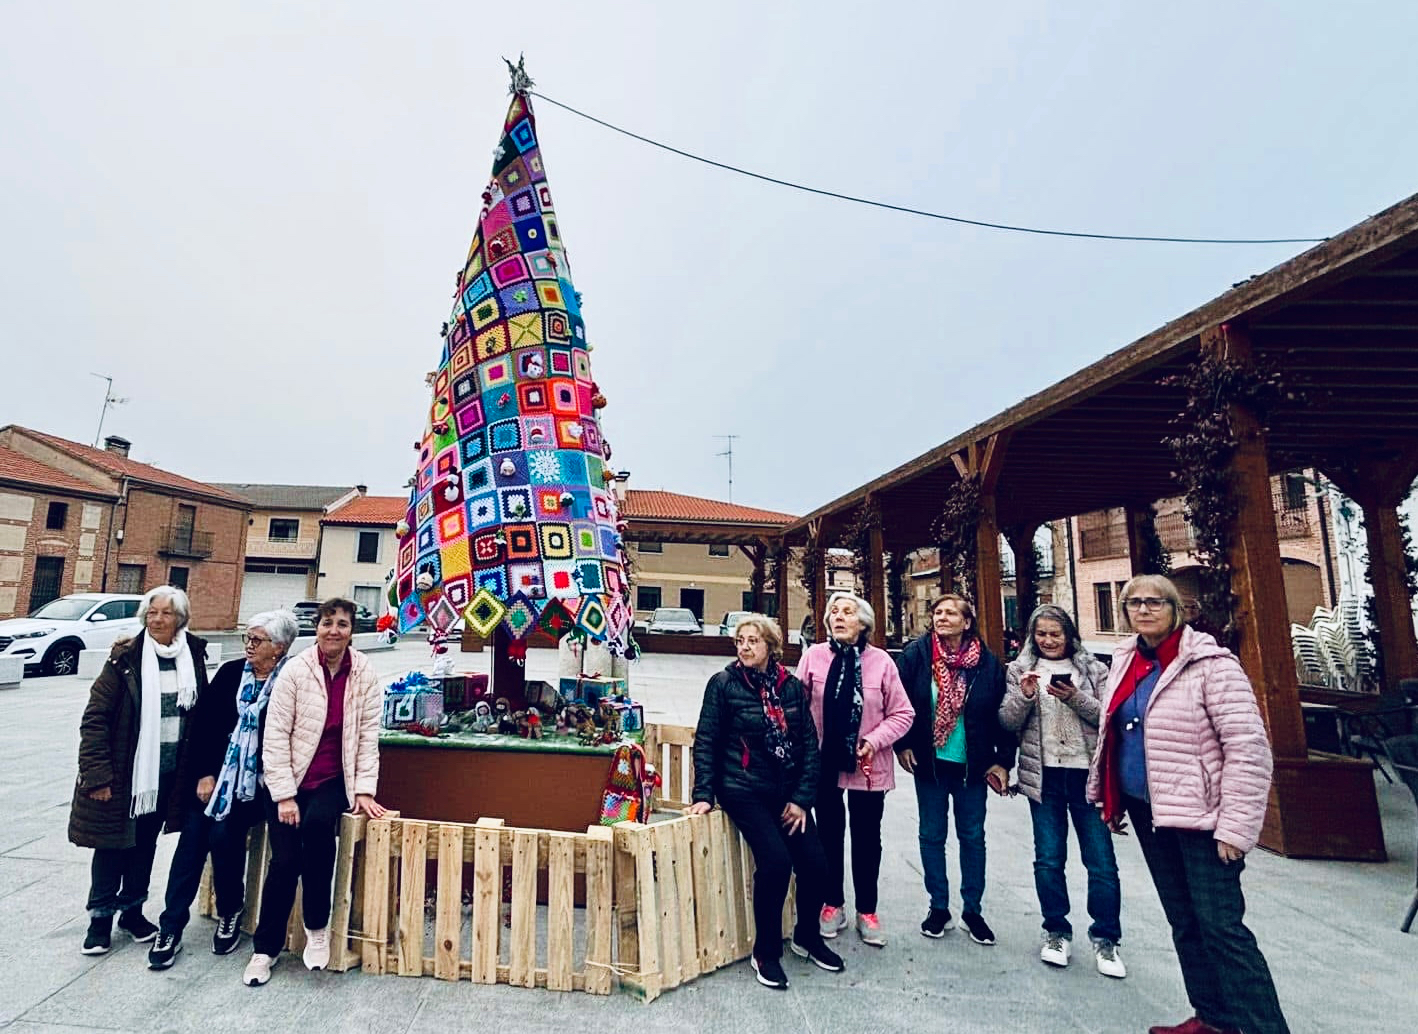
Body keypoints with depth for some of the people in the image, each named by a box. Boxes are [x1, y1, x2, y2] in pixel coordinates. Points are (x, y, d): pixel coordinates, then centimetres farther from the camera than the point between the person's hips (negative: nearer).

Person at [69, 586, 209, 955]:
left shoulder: (193, 656, -1)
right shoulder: (125, 658, -11)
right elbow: (95, 717, -10)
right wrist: (96, 773, -14)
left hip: (169, 772, 3)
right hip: (124, 771, -3)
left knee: (146, 842, 16)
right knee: (113, 842, 8)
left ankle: (132, 909, 33)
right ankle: (101, 917, 26)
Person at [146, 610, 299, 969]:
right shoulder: (230, 672, 5)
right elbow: (202, 721, 4)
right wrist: (204, 773, -1)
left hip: (252, 782, -4)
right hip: (211, 774, 5)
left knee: (224, 835, -15)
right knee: (191, 841, -2)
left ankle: (230, 914, 11)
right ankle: (171, 927, 15)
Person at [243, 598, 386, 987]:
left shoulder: (364, 673, -6)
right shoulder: (295, 671, -11)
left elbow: (368, 735, -3)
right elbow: (275, 736, -9)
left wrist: (364, 790, -6)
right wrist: (284, 795, -11)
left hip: (334, 780, 0)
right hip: (290, 780, 0)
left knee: (318, 823, -28)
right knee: (284, 861, -6)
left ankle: (317, 926, -7)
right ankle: (265, 948, 21)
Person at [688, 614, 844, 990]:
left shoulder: (791, 686, 2)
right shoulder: (724, 684, -7)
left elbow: (810, 744, 4)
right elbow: (706, 742, -4)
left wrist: (801, 798, -1)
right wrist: (704, 795, -9)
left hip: (787, 793, 4)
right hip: (745, 792, -4)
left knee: (814, 862, -3)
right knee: (775, 861, -17)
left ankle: (807, 936, 28)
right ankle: (766, 952, 9)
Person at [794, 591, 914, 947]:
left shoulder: (880, 661, -9)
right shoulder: (813, 656, -8)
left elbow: (902, 713, -4)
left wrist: (874, 741, -15)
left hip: (868, 767, 0)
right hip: (824, 764, 1)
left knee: (867, 839, 14)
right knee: (829, 836, 16)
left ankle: (867, 911, 33)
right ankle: (833, 904, 35)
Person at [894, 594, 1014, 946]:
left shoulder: (987, 662, -6)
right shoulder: (915, 655, -9)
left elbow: (1002, 714, -2)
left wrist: (1003, 760, -3)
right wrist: (903, 745, -7)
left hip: (972, 764, 0)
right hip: (929, 762, 0)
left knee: (972, 836, 13)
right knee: (932, 835, 11)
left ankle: (972, 910, 30)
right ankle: (939, 908, 27)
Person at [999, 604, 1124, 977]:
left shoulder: (1092, 669, 5)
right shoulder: (1019, 670, 6)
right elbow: (1007, 722, 1)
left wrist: (1076, 699, -17)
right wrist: (1024, 696, -16)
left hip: (1087, 774, 0)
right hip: (1044, 776, 1)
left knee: (1101, 860, 3)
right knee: (1049, 859, 8)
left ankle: (1105, 939, 20)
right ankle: (1056, 932, 24)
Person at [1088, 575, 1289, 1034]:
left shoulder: (1210, 663, -14)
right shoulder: (1126, 661, 6)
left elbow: (1248, 747, -18)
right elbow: (1111, 734, 15)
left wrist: (1236, 826, -19)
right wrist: (1109, 798, 17)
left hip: (1199, 815, -7)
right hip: (1148, 811, 7)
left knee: (1220, 926, -4)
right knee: (1183, 922, 17)